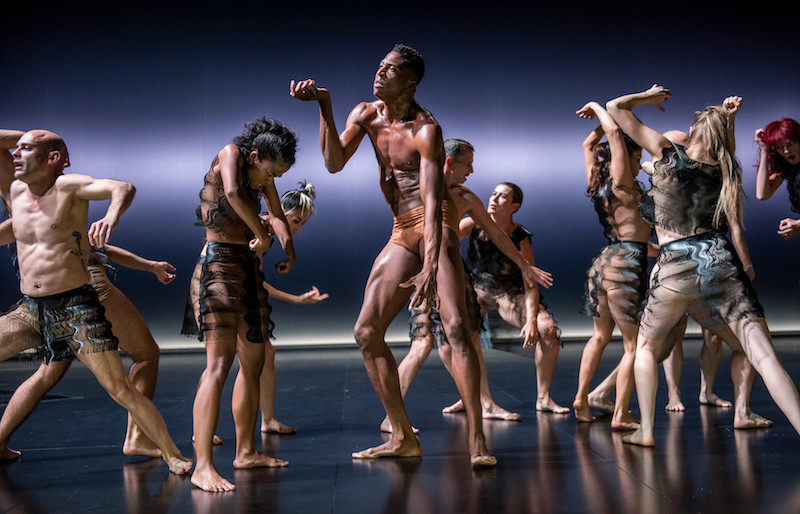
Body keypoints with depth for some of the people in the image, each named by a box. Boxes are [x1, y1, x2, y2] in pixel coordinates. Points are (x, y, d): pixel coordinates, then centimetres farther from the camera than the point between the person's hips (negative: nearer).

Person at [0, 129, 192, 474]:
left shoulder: (68, 186, -9)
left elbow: (123, 188, -27)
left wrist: (111, 216, -47)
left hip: (76, 307, -6)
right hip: (29, 309, 6)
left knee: (120, 389, -9)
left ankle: (173, 456, 3)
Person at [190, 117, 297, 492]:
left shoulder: (264, 171, 14)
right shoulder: (230, 154, -8)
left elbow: (276, 214, 23)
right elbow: (233, 193, -29)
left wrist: (288, 247, 5)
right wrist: (261, 235, -19)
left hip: (251, 265, 9)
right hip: (221, 262, -9)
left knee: (254, 364, 13)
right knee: (218, 365, -18)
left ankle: (246, 451, 24)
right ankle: (203, 467, -18)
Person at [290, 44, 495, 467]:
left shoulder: (425, 130, -13)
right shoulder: (366, 115, 9)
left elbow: (433, 202, -24)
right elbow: (334, 162, -5)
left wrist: (430, 267, -35)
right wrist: (324, 106, -13)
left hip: (435, 226, -7)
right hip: (402, 232, 7)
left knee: (455, 325, -22)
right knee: (366, 331, 1)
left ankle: (477, 442, -15)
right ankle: (403, 438, 9)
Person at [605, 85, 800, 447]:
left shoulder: (668, 154, 2)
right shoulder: (725, 172, 11)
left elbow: (615, 108, 8)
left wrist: (649, 96, 24)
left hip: (677, 265, -2)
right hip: (722, 260, 2)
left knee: (647, 345, 19)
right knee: (762, 353, 0)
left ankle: (645, 430, 13)